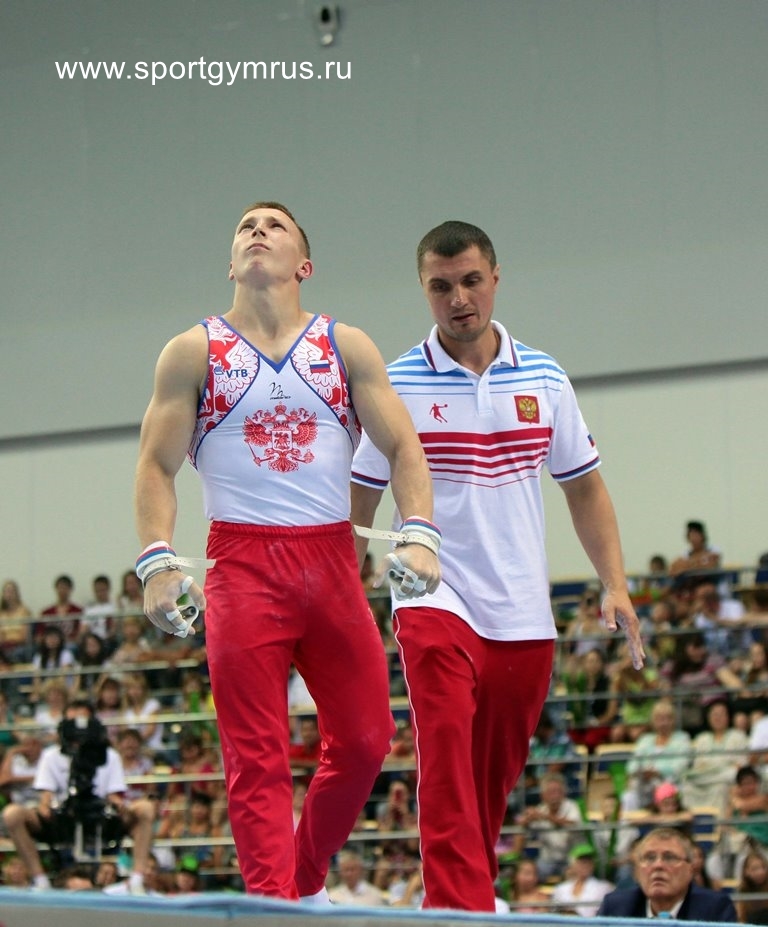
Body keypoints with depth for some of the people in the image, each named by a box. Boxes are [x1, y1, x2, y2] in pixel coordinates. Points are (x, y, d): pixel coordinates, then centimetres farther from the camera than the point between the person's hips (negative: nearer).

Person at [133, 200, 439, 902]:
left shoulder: (347, 348, 11)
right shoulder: (195, 354, 8)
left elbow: (403, 447, 6)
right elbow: (158, 464, 5)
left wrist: (419, 533, -11)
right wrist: (157, 561, -9)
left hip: (332, 562, 2)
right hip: (242, 565, -2)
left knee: (364, 740, 1)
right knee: (258, 757, -7)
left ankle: (306, 878, 22)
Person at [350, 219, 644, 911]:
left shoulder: (545, 379, 8)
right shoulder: (397, 385, 0)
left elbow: (584, 489, 15)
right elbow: (361, 502, 5)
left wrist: (616, 585, 5)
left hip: (524, 614, 3)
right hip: (435, 599, -3)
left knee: (495, 784, 7)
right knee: (448, 757, -21)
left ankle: (467, 901, 19)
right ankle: (461, 912, -27)